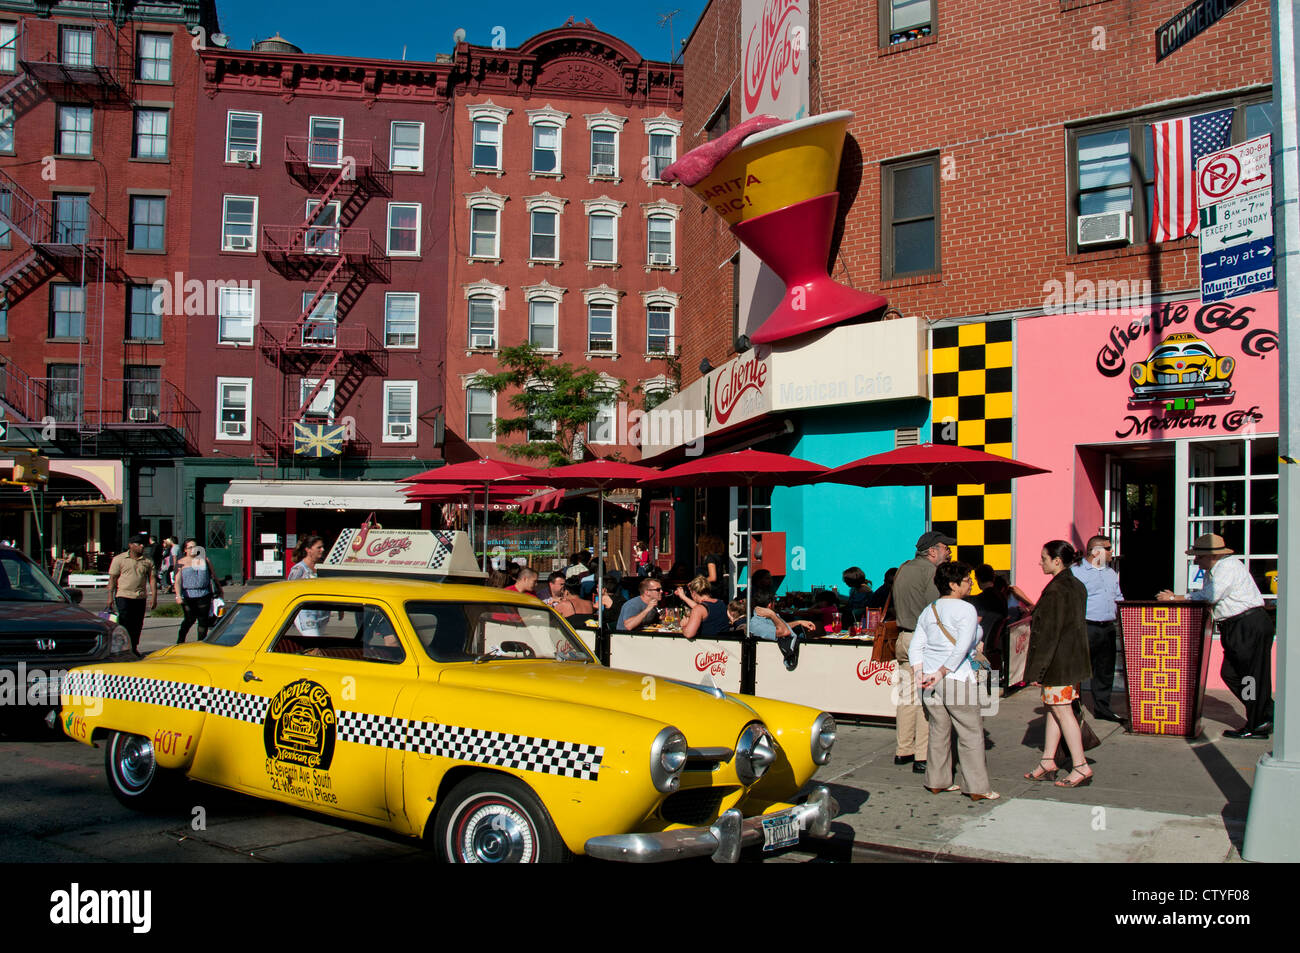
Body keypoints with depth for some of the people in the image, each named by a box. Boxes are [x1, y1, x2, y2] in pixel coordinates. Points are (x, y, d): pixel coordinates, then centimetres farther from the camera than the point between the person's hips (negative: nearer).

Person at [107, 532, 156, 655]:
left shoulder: (148, 561, 9)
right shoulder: (119, 559, 1)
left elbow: (152, 579, 7)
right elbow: (112, 578, 0)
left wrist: (154, 597, -1)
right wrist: (110, 596, -7)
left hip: (140, 597, 3)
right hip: (124, 596, -3)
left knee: (137, 625, 6)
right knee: (125, 624, -6)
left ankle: (134, 648, 17)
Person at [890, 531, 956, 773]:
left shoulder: (903, 569, 15)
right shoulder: (931, 571, -12)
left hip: (904, 638, 9)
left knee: (908, 696, 14)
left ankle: (903, 751, 20)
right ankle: (923, 757, -5)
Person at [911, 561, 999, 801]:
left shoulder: (928, 611, 13)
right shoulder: (966, 610, -9)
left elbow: (915, 647, 9)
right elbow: (962, 648, -19)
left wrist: (919, 673, 2)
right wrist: (942, 672, -15)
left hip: (931, 680, 7)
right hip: (957, 680, -7)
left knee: (938, 731, 15)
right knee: (971, 733, 2)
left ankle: (937, 782, 20)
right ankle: (976, 788, 5)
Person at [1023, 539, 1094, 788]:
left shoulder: (1056, 591, -20)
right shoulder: (1077, 586, 9)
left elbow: (1049, 633, -20)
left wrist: (1037, 670, -16)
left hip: (1058, 662, -10)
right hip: (1073, 658, 10)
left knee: (1062, 711, -1)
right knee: (1054, 709, 14)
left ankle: (1081, 767, 3)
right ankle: (1047, 762, 20)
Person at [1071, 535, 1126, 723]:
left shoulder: (1111, 573, 19)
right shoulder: (1076, 572, -4)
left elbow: (1118, 598, 26)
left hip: (1108, 628, 7)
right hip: (1086, 628, -7)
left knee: (1105, 671, 11)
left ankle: (1102, 708, 21)